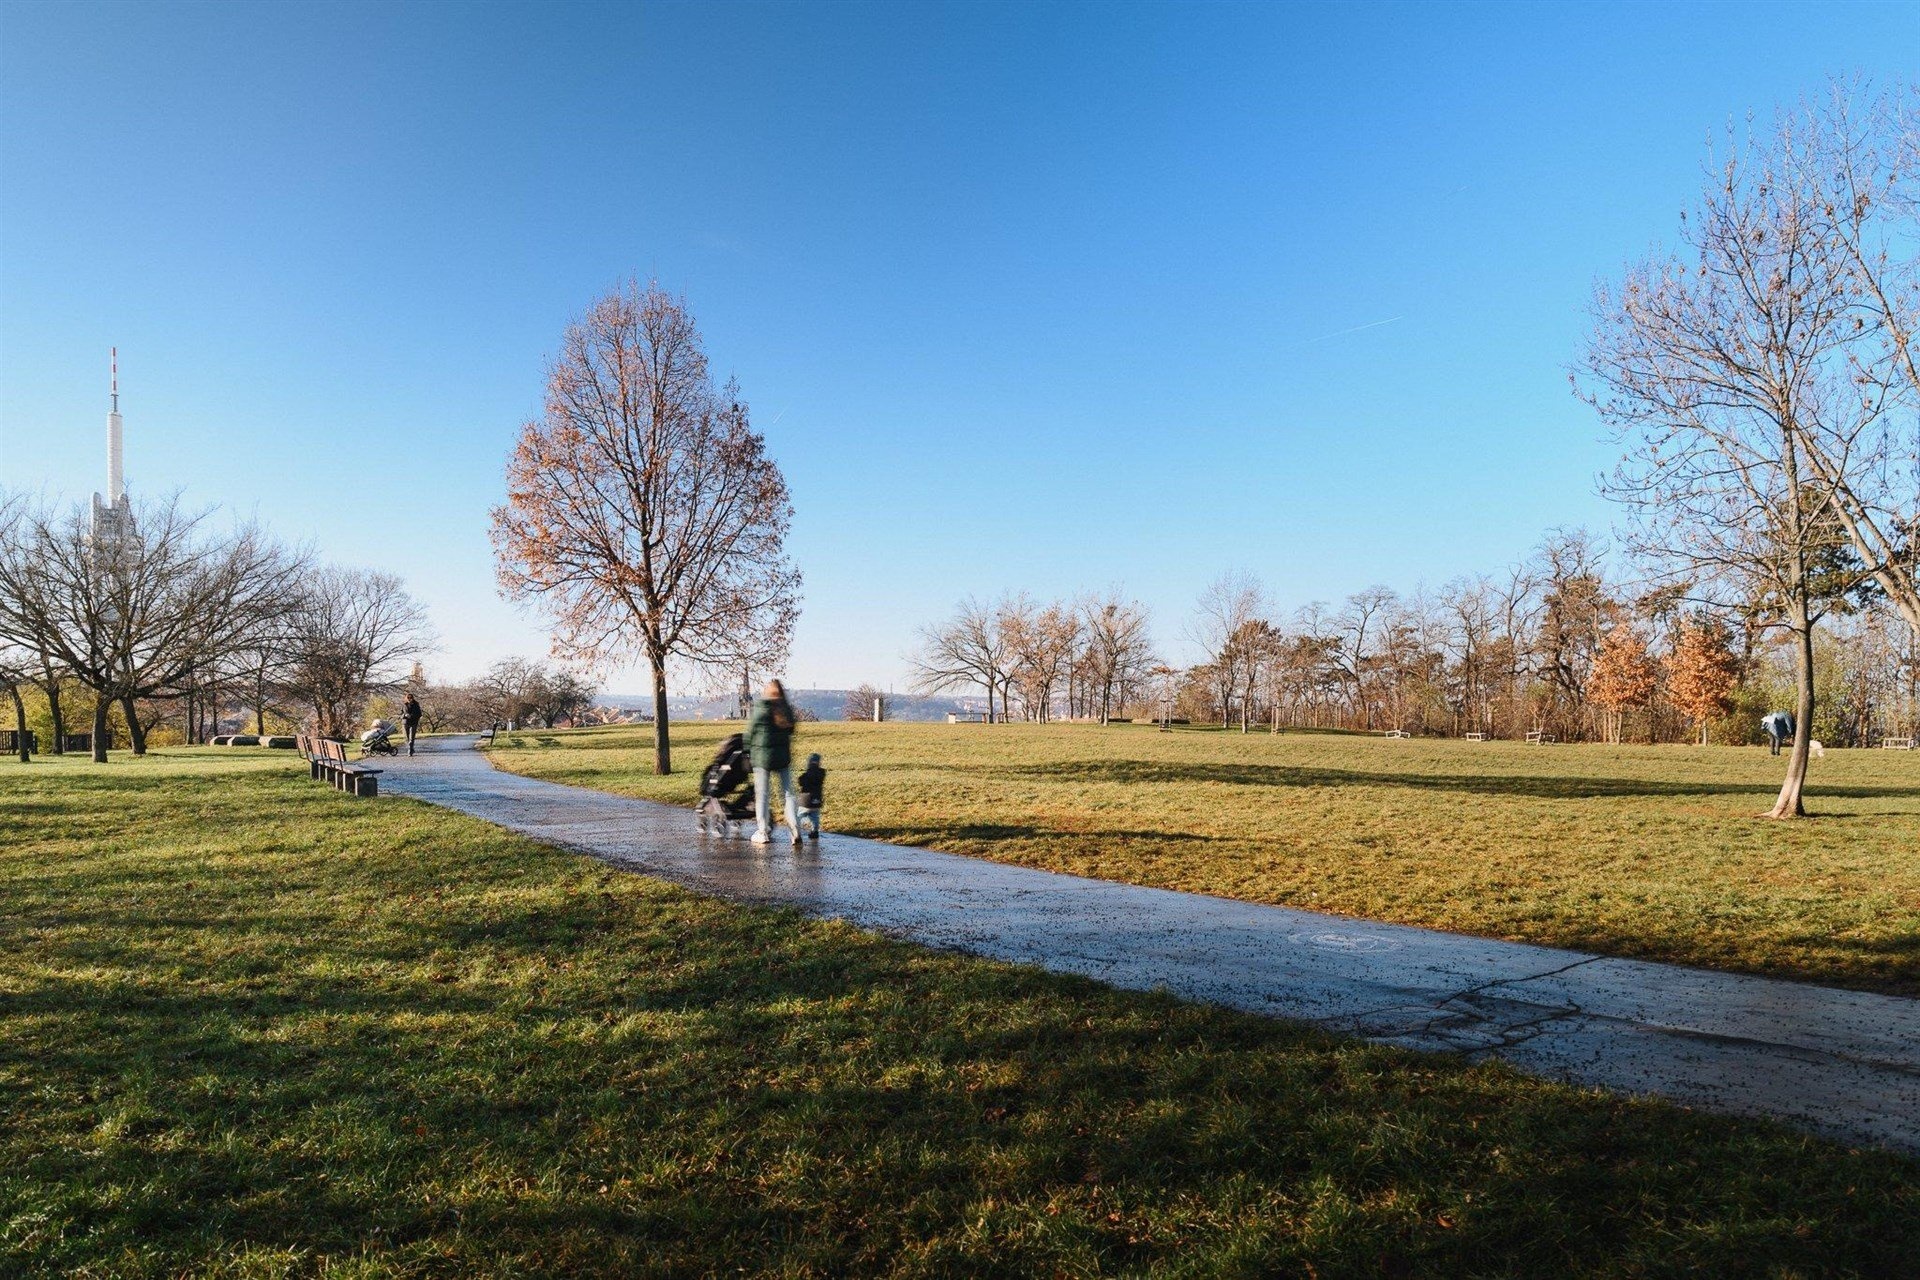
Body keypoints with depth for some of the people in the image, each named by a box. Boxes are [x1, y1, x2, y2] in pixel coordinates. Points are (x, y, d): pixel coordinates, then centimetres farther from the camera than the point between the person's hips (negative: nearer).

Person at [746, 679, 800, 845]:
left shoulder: (761, 708, -9)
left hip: (763, 756, -4)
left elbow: (751, 731, -4)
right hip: (784, 756, 4)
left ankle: (763, 832, 9)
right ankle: (795, 829, 0)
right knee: (788, 793, 9)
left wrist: (748, 750, 9)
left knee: (762, 795, 5)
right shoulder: (787, 709, 3)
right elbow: (790, 731, 7)